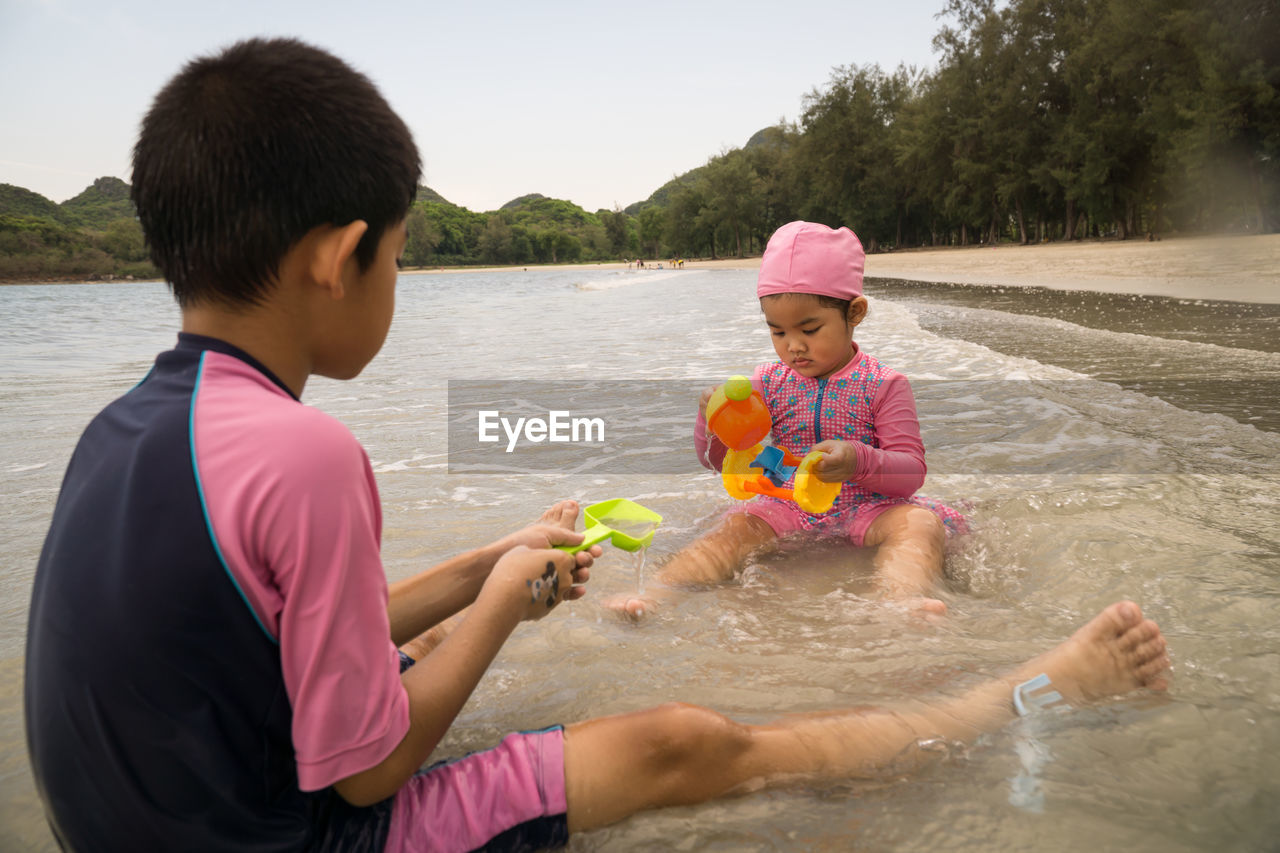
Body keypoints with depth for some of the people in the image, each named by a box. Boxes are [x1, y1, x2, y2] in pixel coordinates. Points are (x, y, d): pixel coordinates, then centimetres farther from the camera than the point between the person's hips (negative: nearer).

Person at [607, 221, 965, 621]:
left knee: (920, 521, -30)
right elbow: (718, 460, 9)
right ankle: (659, 591, -37)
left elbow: (912, 471, -7)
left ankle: (904, 597, -56)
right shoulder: (769, 382, 6)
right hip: (786, 507, 2)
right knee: (735, 528, -24)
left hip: (864, 508, -2)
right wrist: (712, 421, -15)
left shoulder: (884, 385, -2)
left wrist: (858, 460, -29)